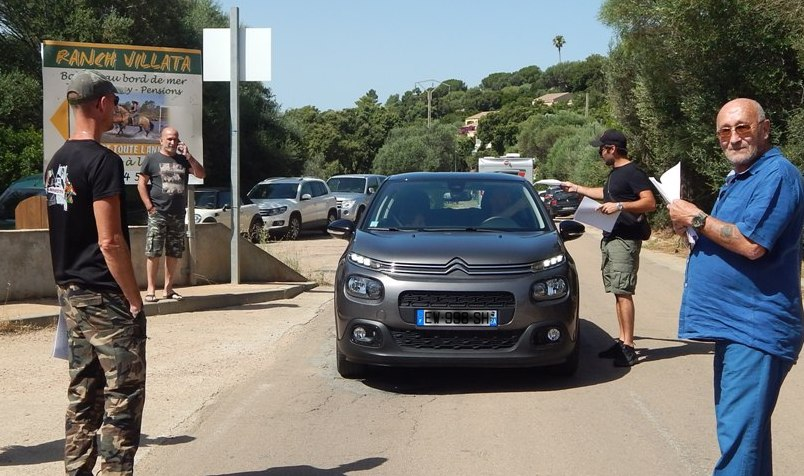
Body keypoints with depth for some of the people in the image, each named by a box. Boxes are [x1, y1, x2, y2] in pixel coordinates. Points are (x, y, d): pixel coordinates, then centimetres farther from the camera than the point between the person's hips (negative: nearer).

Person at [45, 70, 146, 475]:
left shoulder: (56, 162, 11)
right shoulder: (103, 161, -16)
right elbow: (109, 241, -20)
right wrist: (135, 299, -14)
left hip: (70, 293, 9)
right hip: (105, 297, -9)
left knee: (83, 393, 14)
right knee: (123, 396, -2)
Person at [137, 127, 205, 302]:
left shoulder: (183, 160, 13)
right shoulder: (152, 159, 2)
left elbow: (201, 174, 5)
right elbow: (141, 184, -1)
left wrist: (188, 156, -5)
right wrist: (149, 207, -9)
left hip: (178, 215, 4)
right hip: (158, 215, -4)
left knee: (174, 254, 7)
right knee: (153, 253, -5)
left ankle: (168, 289, 15)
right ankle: (151, 289, 0)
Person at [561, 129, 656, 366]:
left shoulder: (633, 173, -11)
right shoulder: (615, 173, 19)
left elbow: (650, 202, -20)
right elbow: (604, 193, 39)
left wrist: (620, 206, -26)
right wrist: (576, 188, 45)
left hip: (625, 240, -10)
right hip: (610, 238, 10)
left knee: (623, 292, -13)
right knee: (617, 292, 8)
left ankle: (628, 347, -13)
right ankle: (621, 341, 11)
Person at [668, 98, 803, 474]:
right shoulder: (736, 178, 17)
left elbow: (752, 245, -24)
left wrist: (697, 219, -13)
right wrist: (692, 230, 4)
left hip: (756, 329, -10)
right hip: (732, 322, 11)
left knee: (739, 434, -10)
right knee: (738, 425, 19)